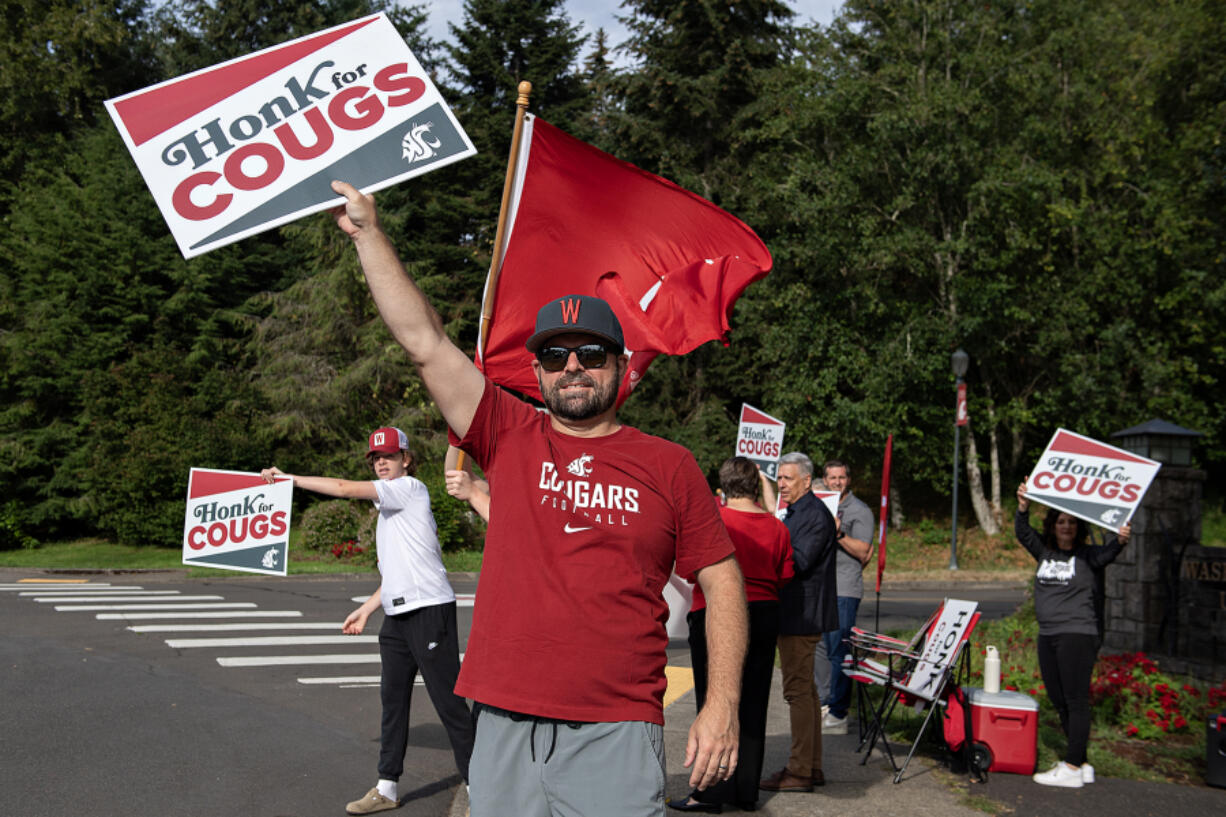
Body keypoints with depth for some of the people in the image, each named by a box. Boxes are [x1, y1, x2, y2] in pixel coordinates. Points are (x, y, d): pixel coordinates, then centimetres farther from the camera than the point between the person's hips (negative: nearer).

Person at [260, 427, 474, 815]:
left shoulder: (411, 488, -5)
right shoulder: (387, 507, 22)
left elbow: (346, 488, -13)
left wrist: (288, 478, -6)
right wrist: (366, 609, 22)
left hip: (429, 609, -9)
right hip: (397, 614, 9)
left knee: (448, 699, -7)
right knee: (393, 697, 11)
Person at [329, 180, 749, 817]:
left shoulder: (669, 465, 5)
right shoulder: (511, 440, 8)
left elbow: (722, 581, 5)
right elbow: (424, 339, 6)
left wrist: (722, 706, -4)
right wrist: (368, 231, 7)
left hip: (614, 738, -2)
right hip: (504, 729, 2)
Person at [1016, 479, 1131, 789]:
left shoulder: (1087, 556, -3)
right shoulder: (1044, 551, 12)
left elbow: (1107, 554, -21)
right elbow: (1023, 533, 3)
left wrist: (1120, 541, -42)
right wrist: (1023, 507, -14)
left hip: (1078, 634, -7)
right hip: (1048, 635, 7)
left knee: (1076, 701, -7)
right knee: (1059, 702, 9)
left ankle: (1071, 769, -8)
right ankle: (1081, 763, 17)